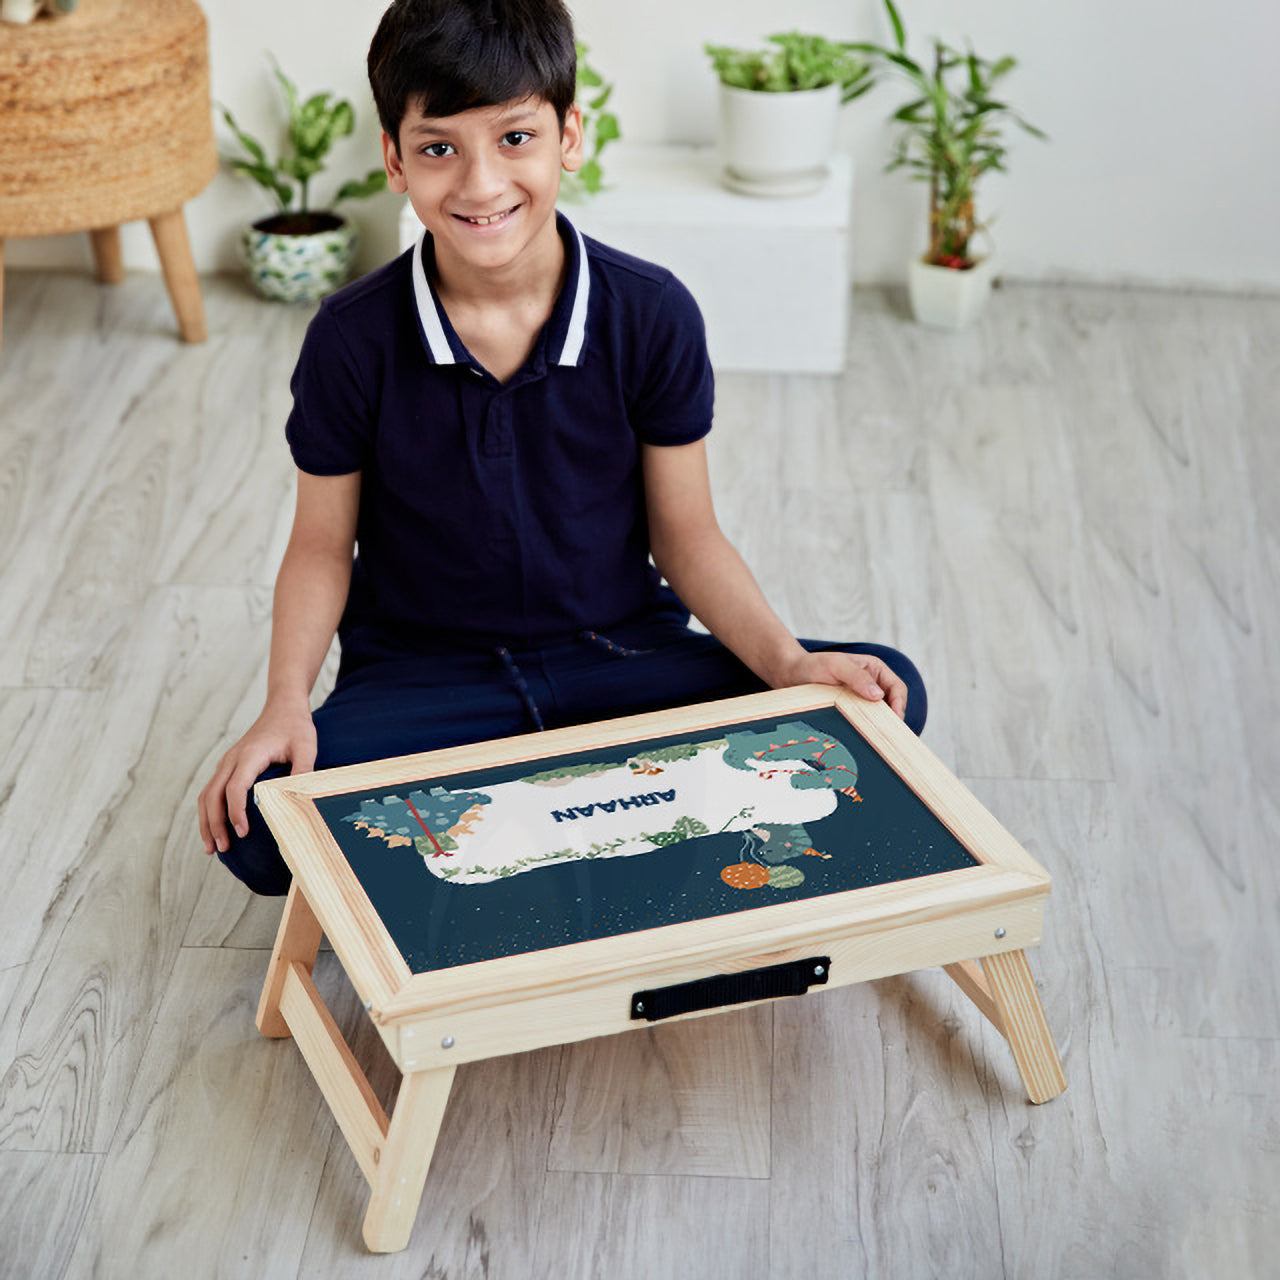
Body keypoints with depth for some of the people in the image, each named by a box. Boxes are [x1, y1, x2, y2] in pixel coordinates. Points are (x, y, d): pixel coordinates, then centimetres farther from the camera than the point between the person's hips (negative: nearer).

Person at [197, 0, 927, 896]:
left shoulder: (652, 315, -8)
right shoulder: (354, 342, -10)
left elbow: (685, 534, -1)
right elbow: (322, 545, 0)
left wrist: (788, 663, -17)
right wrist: (287, 704, -17)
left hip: (619, 656, 2)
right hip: (423, 677, -1)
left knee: (887, 697, -20)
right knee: (260, 823, -31)